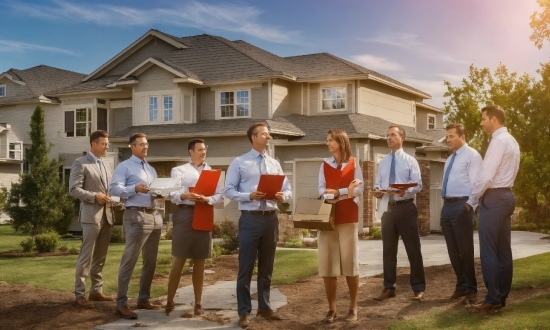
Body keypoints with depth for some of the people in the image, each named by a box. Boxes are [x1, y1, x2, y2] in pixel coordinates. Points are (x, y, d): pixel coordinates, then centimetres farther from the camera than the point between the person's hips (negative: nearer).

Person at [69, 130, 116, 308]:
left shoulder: (108, 166, 18)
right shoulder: (80, 163, -4)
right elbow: (73, 189, -11)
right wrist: (95, 196, -19)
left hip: (107, 215, 7)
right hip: (91, 215, -7)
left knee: (100, 256, 12)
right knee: (86, 256, -5)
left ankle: (96, 290, 20)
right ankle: (80, 294, 0)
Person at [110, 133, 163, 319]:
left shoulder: (152, 170, 24)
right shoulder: (124, 167, 1)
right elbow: (115, 188, -11)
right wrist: (135, 188, -25)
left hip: (155, 215, 8)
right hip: (136, 216, -8)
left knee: (151, 261, 12)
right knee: (129, 260, -9)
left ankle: (144, 299, 22)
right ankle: (121, 304, -6)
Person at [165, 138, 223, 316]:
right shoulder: (179, 170, 9)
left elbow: (220, 195, 5)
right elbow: (172, 194, -1)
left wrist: (207, 199, -15)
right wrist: (184, 196, -21)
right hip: (185, 214, -3)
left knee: (199, 262, 8)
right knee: (178, 260, -3)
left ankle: (198, 303, 15)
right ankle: (169, 302, 5)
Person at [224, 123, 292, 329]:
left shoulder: (275, 164, 13)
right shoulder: (239, 163, -1)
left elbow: (288, 190, 11)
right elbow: (229, 191, -6)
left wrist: (282, 196, -11)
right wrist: (249, 196, -20)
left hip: (271, 218, 5)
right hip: (250, 219, -5)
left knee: (267, 266, 14)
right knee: (246, 267, 0)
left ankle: (264, 306, 26)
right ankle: (244, 312, 8)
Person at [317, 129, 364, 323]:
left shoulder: (354, 164, 5)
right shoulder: (325, 165, 11)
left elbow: (359, 189, -4)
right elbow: (321, 190, 0)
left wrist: (338, 192, -16)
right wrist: (347, 190, -16)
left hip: (348, 217, -2)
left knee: (350, 261, 2)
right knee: (327, 263, -1)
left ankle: (353, 307, 14)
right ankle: (332, 309, 7)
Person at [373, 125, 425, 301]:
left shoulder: (410, 161, 1)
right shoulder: (383, 162, 14)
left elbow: (418, 185, -8)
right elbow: (378, 183, 13)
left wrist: (406, 191, -27)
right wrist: (377, 190, -10)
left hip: (405, 208, -4)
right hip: (387, 208, 4)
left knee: (413, 248, 1)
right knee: (388, 249, 10)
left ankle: (418, 288, 9)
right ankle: (389, 287, 20)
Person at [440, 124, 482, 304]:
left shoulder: (472, 155, -6)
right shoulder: (450, 159, 20)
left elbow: (475, 184, -13)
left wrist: (470, 207, -18)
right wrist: (446, 205, 14)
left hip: (462, 206, -8)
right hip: (447, 205, 8)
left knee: (465, 249, -1)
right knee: (453, 250, 12)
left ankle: (471, 289, 10)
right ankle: (461, 285, 24)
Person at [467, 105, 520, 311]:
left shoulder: (498, 140, -14)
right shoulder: (511, 141, 18)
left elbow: (486, 175, -20)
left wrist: (471, 200, -9)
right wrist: (478, 198, 15)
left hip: (493, 198, -10)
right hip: (506, 195, 10)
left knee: (489, 250, -6)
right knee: (503, 249, 10)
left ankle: (493, 299, -4)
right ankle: (502, 296, 15)